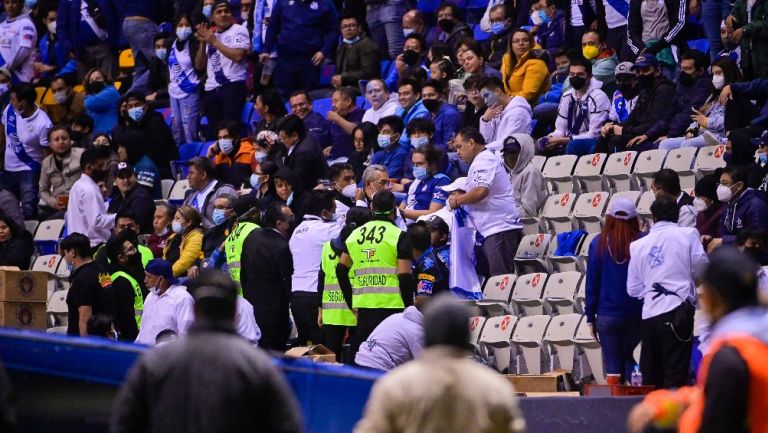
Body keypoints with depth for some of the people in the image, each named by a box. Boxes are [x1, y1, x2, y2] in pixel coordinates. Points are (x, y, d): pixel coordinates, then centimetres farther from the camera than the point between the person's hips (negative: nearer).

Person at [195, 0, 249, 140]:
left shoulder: (239, 30, 2)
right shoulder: (210, 35, 20)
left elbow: (238, 56, -14)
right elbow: (199, 65, 18)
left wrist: (214, 42, -8)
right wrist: (203, 43, 4)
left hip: (233, 86, -6)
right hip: (211, 89, 6)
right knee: (212, 130, 3)